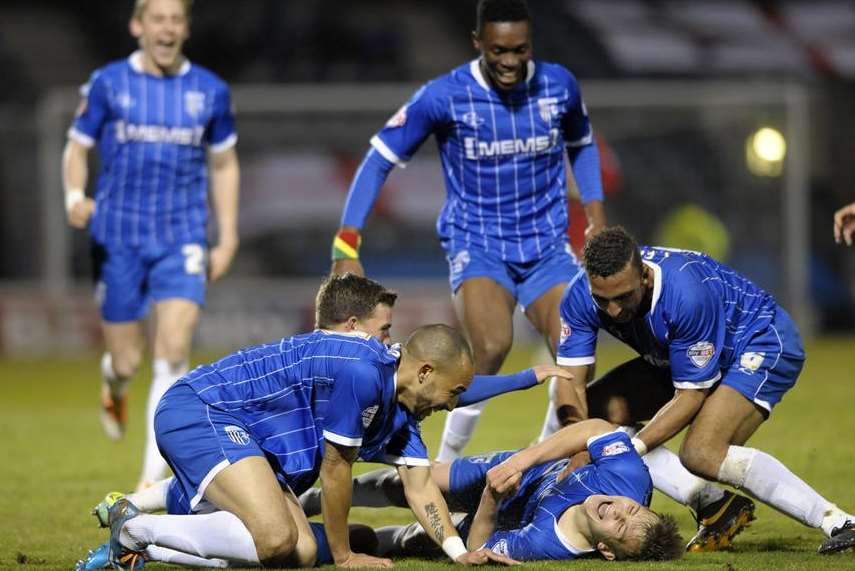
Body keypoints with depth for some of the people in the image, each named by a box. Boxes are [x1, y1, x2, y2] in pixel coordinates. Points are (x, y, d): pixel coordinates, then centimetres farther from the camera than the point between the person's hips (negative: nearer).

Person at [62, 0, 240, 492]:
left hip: (183, 240, 1)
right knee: (127, 360, 2)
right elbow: (78, 148, 7)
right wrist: (75, 196, -13)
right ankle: (115, 388, 42)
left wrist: (228, 239, 10)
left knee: (174, 352, -15)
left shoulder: (210, 91, 5)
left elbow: (225, 165, 14)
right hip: (118, 238, -1)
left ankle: (154, 478, -11)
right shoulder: (108, 84, 0)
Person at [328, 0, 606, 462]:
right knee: (492, 349, -28)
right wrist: (346, 245, -10)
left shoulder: (558, 85, -3)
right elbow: (379, 160, -4)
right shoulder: (444, 96, -13)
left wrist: (595, 212, 8)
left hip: (547, 246, 3)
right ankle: (445, 466, -11)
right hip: (476, 245, -3)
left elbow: (581, 145, 19)